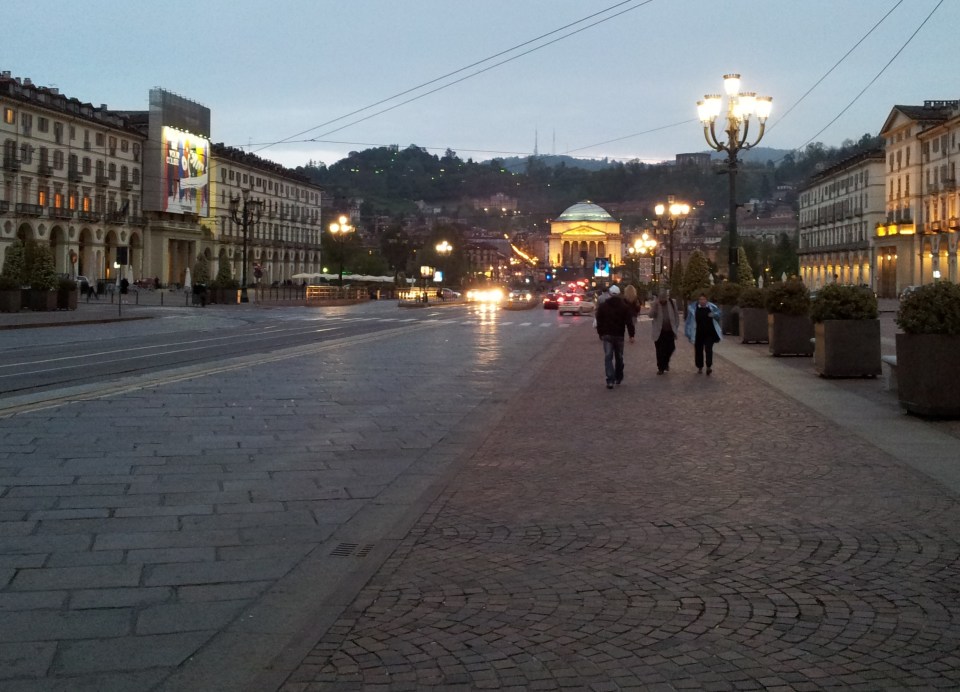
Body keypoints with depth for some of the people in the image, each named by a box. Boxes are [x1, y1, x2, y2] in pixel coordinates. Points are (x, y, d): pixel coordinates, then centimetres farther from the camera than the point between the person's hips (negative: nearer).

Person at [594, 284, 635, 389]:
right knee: (619, 357, 15)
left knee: (608, 357, -4)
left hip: (607, 335, -1)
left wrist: (600, 333, 16)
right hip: (619, 335, 1)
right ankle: (618, 378, 26)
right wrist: (631, 335, -5)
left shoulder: (602, 306, 2)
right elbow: (629, 322, -6)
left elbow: (599, 322, 6)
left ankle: (610, 380, -16)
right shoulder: (624, 306, -1)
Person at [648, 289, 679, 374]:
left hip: (670, 331, 2)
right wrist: (655, 305, -27)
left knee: (670, 348, 5)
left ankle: (666, 362, 33)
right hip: (659, 331, -2)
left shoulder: (672, 302, 0)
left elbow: (676, 315, 7)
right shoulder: (654, 304, -5)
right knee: (660, 351, 2)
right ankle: (661, 368, 15)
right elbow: (651, 315, -17)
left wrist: (677, 327, 3)